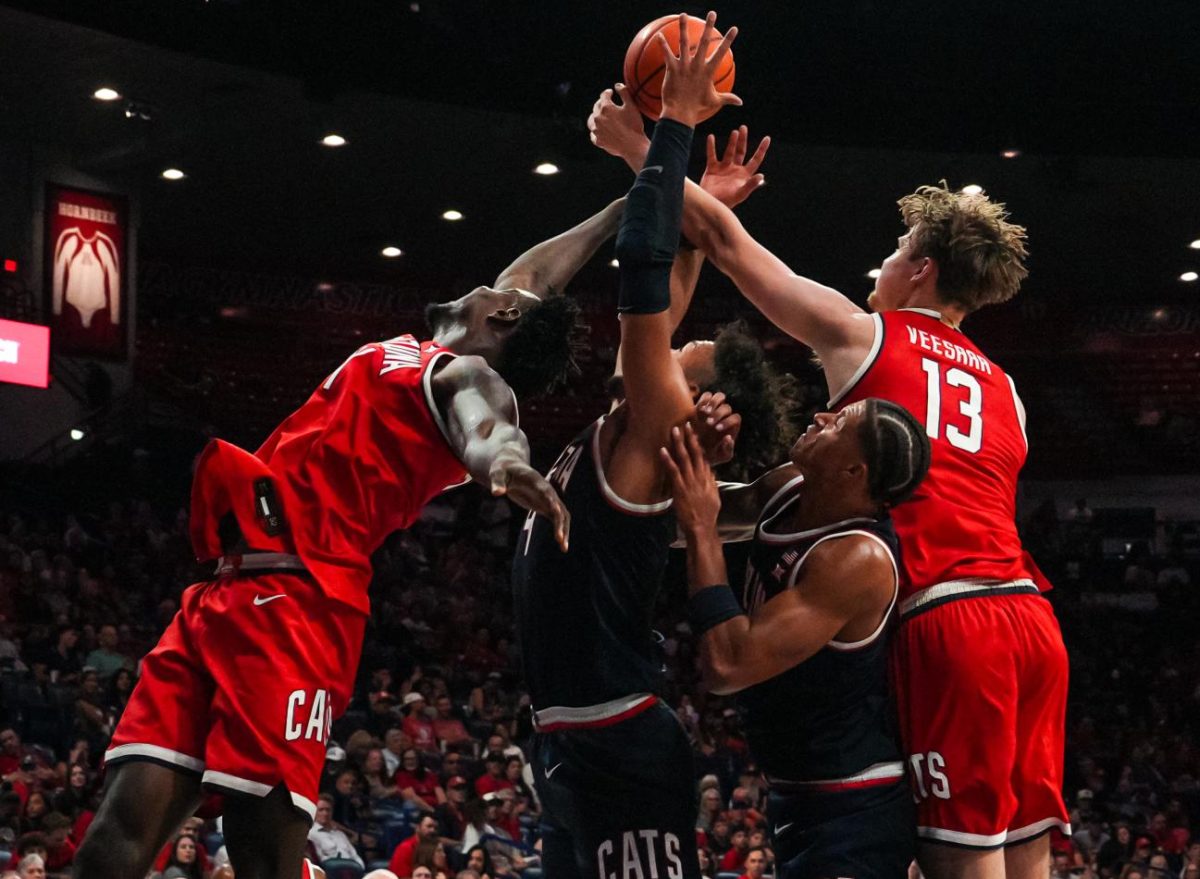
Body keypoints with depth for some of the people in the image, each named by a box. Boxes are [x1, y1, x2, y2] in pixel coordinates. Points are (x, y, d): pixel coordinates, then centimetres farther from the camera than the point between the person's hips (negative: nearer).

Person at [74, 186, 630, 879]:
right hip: (227, 596, 8)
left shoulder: (469, 376, 3)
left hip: (293, 606, -8)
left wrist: (507, 462, -44)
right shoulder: (422, 361, 26)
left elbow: (487, 431, -21)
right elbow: (535, 276, 39)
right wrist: (624, 207, 53)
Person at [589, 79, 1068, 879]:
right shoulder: (1002, 388, 25)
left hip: (949, 618, -6)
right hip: (1030, 613, 6)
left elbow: (727, 241, 12)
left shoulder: (861, 333, 8)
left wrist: (640, 151, 22)